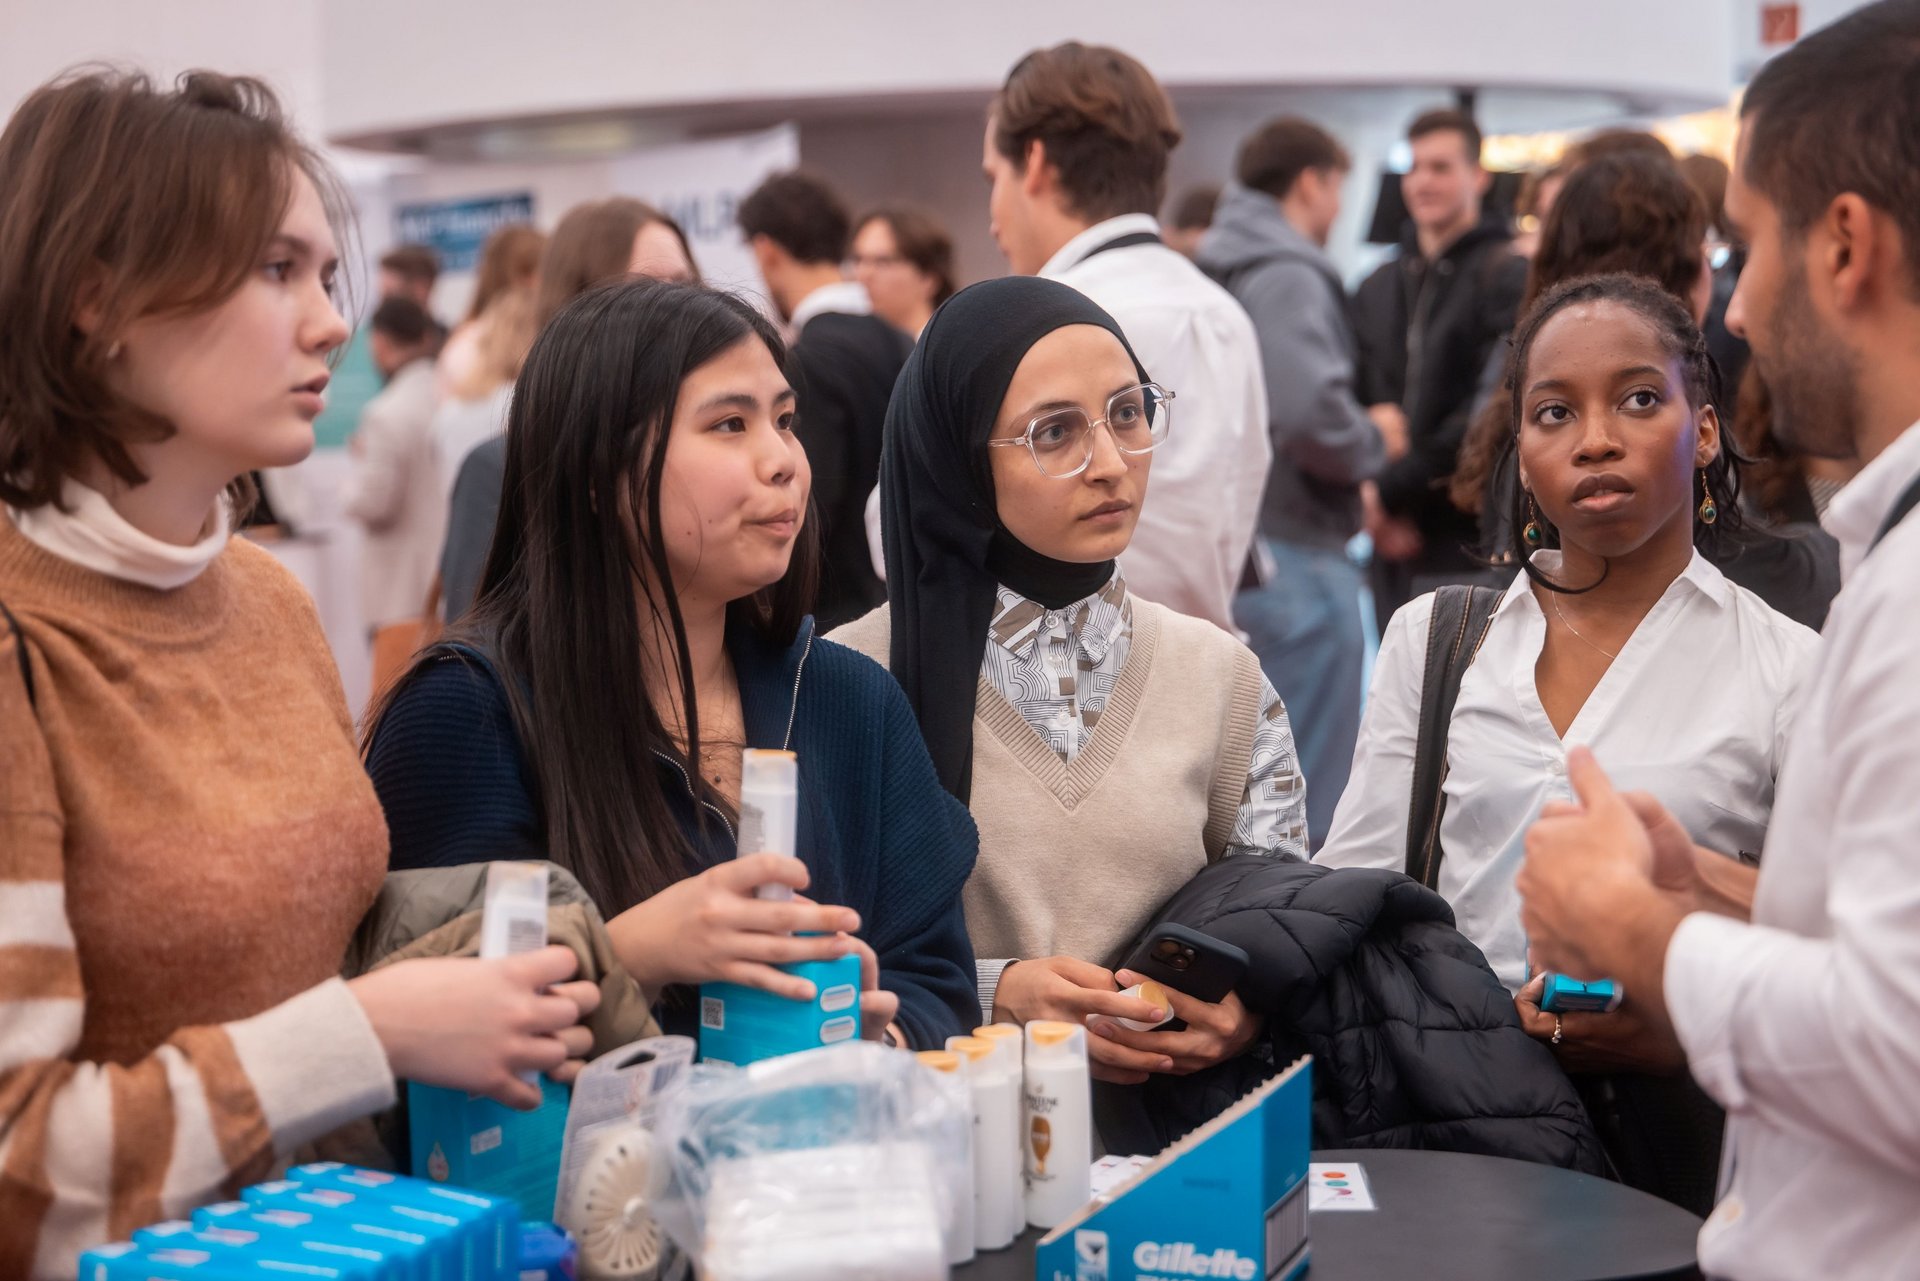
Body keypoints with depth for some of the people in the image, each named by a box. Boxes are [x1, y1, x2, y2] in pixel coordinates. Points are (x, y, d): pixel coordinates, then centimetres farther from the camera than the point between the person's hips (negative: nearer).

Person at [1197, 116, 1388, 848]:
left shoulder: (1216, 273, 14)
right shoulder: (1287, 276, -13)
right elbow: (1313, 417, -25)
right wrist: (1378, 445, -5)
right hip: (1293, 556, -9)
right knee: (1309, 798, -3)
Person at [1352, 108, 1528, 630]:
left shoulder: (1508, 278, -4)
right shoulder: (1378, 289, 17)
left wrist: (1394, 488, -12)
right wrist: (1373, 508, -1)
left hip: (1467, 549, -6)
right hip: (1396, 550, 6)